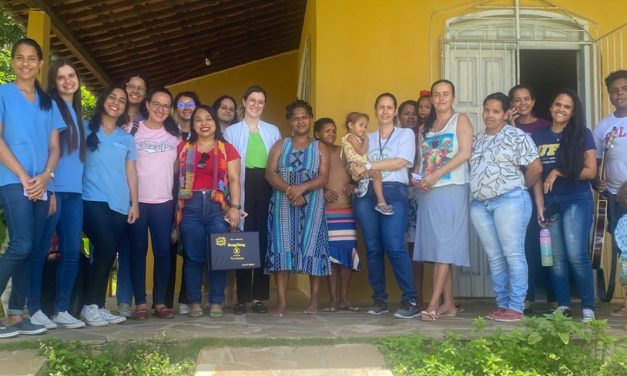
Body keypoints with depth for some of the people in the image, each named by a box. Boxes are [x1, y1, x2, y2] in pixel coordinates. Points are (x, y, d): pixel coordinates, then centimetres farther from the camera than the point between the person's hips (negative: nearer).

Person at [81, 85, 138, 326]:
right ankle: (90, 305, -7)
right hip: (92, 200, -4)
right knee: (106, 250, -17)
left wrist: (134, 203, 9)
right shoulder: (87, 129, 9)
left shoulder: (127, 139, 19)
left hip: (119, 204, 4)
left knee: (107, 254, 2)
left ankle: (98, 306, 9)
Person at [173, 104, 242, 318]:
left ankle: (216, 302, 5)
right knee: (193, 257, 1)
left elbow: (234, 180, 3)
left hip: (218, 206, -1)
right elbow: (177, 178, 12)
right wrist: (177, 209, 3)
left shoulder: (227, 149, 9)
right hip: (191, 206, 1)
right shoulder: (183, 148, 14)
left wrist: (235, 207, -8)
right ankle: (194, 302, 9)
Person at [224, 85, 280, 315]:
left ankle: (260, 297, 8)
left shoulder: (273, 131, 16)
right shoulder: (231, 131, 10)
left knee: (264, 240, 1)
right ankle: (242, 298, 3)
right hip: (242, 188, -2)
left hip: (266, 188, 2)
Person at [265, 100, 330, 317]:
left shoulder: (320, 148, 9)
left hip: (312, 205, 0)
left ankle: (314, 300, 7)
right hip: (283, 204, 1)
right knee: (282, 249, -6)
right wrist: (289, 189, -17)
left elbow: (324, 178, -2)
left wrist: (302, 188, -19)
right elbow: (270, 173, -1)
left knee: (312, 248, -2)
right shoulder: (280, 145, 12)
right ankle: (281, 302, -4)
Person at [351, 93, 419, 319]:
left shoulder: (405, 134, 11)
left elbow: (400, 162, -4)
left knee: (395, 247, -15)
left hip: (394, 193, -4)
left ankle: (410, 300, -10)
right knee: (373, 248, 1)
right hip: (366, 194, 4)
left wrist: (369, 166, -7)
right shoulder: (367, 138, 22)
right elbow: (357, 165, 16)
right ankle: (379, 299, 9)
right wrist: (359, 171, -7)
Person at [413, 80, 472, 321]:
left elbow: (465, 153, -9)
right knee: (436, 248, 4)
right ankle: (448, 304, 10)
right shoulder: (426, 127, 19)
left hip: (451, 190, -6)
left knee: (444, 246, -11)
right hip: (428, 193, 6)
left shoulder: (460, 120, 3)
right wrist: (418, 177, -2)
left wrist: (436, 175, -15)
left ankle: (433, 304, -14)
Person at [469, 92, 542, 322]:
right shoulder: (478, 139, 16)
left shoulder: (518, 136, -3)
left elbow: (535, 167, -7)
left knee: (513, 254, -4)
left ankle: (516, 307, 1)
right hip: (480, 204, 6)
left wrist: (521, 186, 5)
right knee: (494, 257, 9)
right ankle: (503, 304, 17)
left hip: (509, 201, -6)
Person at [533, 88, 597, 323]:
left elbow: (591, 171, -4)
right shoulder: (539, 137, 10)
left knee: (576, 255, -12)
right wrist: (539, 205, 0)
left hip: (577, 201, -3)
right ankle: (563, 305, 13)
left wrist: (558, 173, -12)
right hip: (550, 203, 3)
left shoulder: (582, 135, 1)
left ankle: (588, 307, -2)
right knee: (556, 258, 5)